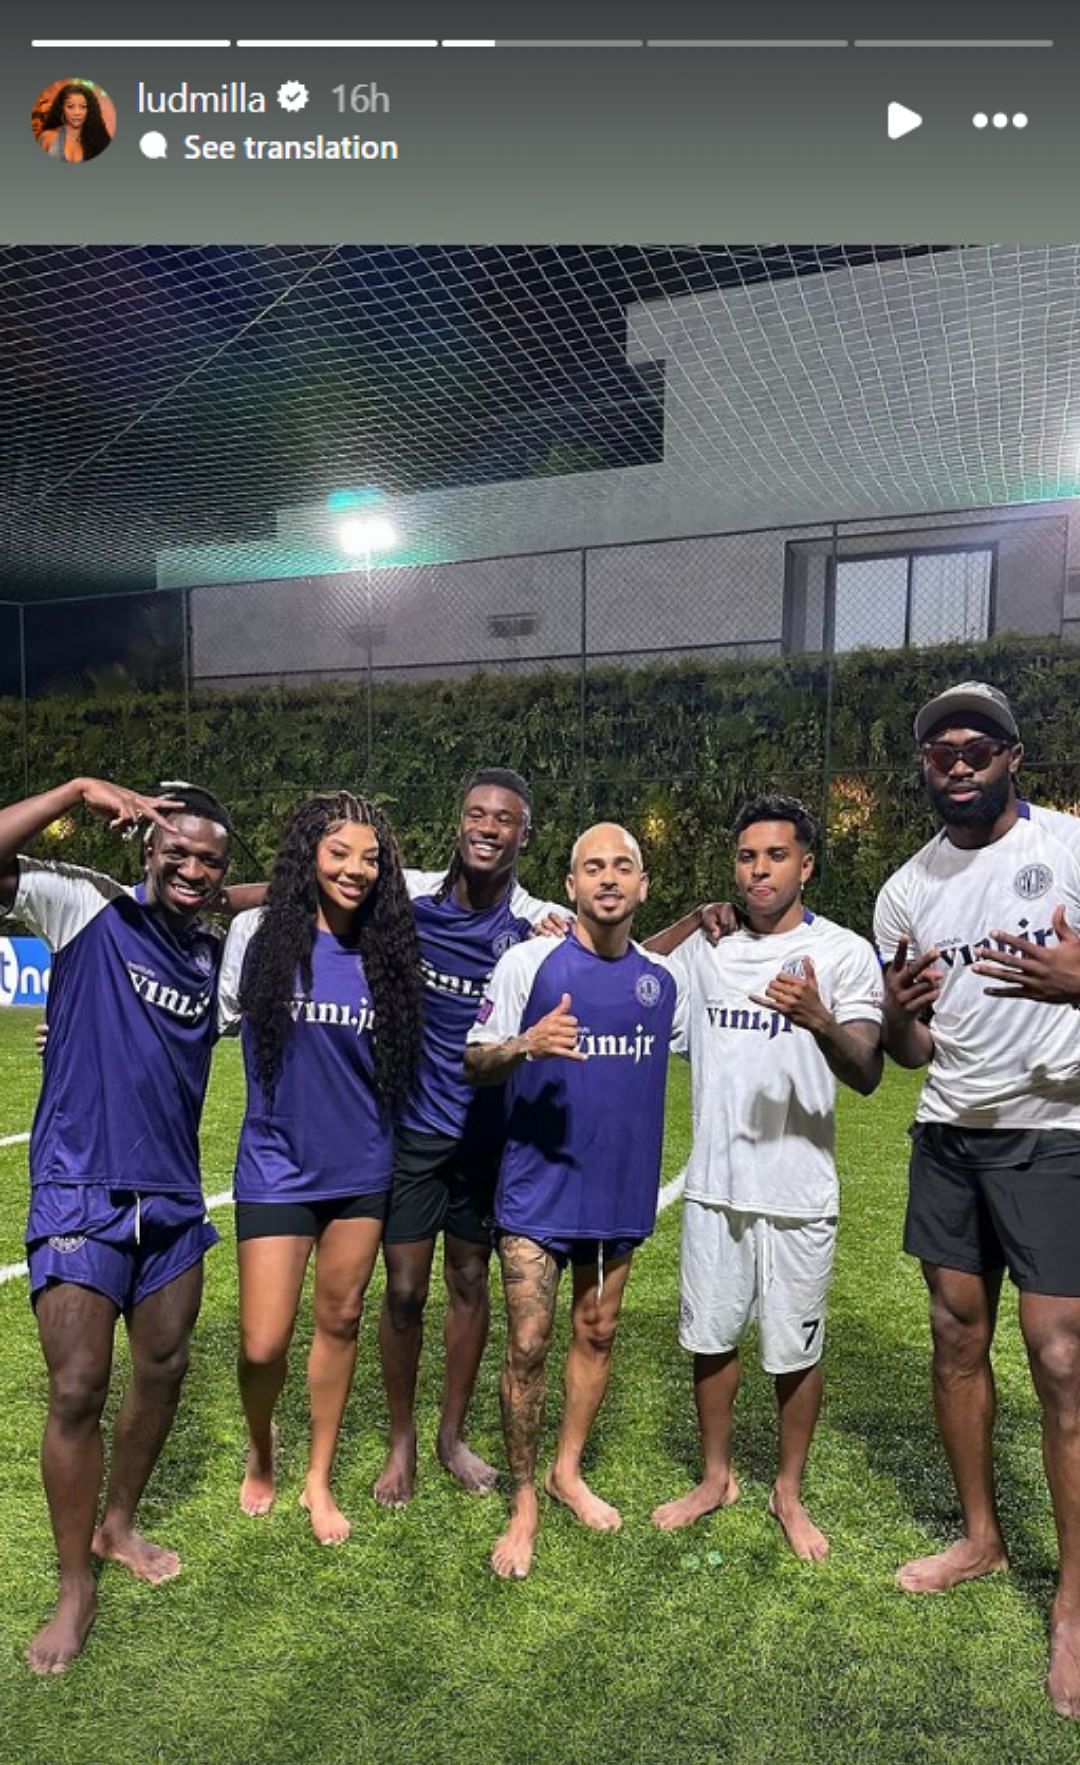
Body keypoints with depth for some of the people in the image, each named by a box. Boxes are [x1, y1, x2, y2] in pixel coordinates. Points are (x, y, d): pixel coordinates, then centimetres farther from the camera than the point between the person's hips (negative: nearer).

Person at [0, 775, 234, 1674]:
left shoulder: (219, 952, 6)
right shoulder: (88, 907, -8)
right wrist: (79, 790, -23)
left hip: (172, 1197, 5)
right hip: (80, 1194, -5)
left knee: (163, 1371, 16)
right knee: (78, 1392, -1)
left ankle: (118, 1525, 41)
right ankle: (76, 1589, 21)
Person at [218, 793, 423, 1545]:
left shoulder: (387, 949, -1)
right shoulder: (260, 934, -8)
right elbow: (213, 1019, 4)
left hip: (360, 1169, 2)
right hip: (277, 1166, -2)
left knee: (340, 1321, 13)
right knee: (264, 1344, -1)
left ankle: (319, 1477, 34)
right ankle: (261, 1448, 34)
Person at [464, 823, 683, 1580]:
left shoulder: (663, 977, 2)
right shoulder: (529, 962, -10)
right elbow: (477, 1062, -8)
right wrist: (526, 1045, -28)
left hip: (622, 1189, 4)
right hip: (539, 1188, -4)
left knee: (598, 1334, 16)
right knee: (528, 1346, -1)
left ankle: (569, 1470, 37)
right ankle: (524, 1504, 20)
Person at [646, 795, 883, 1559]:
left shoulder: (845, 953, -7)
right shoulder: (707, 946, 4)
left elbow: (867, 1075, -16)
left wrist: (819, 1021, -36)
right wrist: (692, 918, -2)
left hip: (797, 1193, -3)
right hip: (714, 1184, 3)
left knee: (795, 1350, 11)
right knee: (711, 1337, 15)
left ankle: (790, 1492, 34)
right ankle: (717, 1477, 36)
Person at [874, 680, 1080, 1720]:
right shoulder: (906, 892, 5)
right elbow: (910, 1052, 9)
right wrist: (898, 1013, -14)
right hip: (949, 1133, 5)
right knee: (957, 1336, 12)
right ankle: (981, 1536, 32)